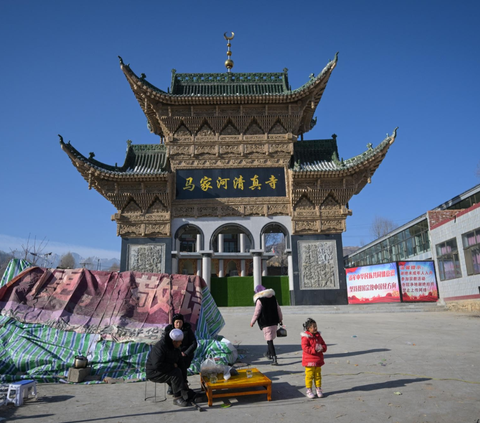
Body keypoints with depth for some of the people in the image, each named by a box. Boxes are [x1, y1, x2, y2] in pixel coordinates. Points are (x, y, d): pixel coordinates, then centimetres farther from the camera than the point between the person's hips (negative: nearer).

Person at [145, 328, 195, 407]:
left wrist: (183, 381, -2)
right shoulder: (160, 347, -26)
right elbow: (157, 365, -36)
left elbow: (181, 364, 4)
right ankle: (177, 398, -17)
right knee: (176, 373, -27)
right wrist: (172, 366, -24)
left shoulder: (176, 348, 1)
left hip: (167, 371, 9)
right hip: (154, 373, -9)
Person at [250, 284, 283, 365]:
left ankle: (274, 358, -13)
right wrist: (280, 319, 24)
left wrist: (252, 322, 4)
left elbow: (256, 313, -9)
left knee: (269, 340, -6)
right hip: (274, 322, 7)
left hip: (266, 323, -7)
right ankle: (268, 353, 43)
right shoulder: (273, 297, 8)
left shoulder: (259, 300, -12)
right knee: (270, 338, 25)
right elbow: (278, 309, 13)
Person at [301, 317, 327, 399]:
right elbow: (305, 348, -21)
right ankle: (309, 390, 13)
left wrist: (322, 348, -12)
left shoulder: (318, 336, 8)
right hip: (309, 361, -6)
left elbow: (324, 345, 11)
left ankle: (318, 389, 27)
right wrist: (314, 350, -27)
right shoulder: (305, 337, -13)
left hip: (318, 360, 6)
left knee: (318, 375, 14)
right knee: (309, 376, 0)